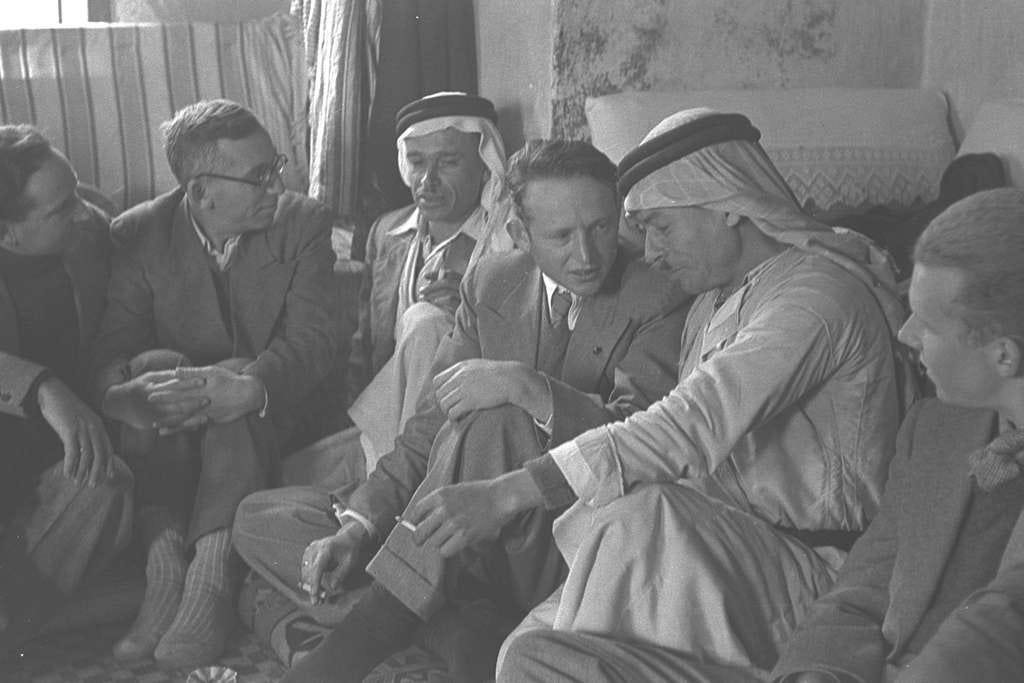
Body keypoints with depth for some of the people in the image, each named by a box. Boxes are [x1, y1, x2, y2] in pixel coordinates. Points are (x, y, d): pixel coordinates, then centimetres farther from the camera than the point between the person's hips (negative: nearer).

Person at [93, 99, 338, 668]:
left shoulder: (304, 222, -6)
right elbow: (113, 348, -11)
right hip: (174, 429, 2)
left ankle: (211, 575, -37)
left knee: (238, 397, -34)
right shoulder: (140, 233, -3)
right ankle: (166, 565, -34)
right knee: (155, 366, -30)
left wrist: (249, 385, -38)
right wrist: (125, 387, -37)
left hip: (268, 414, -1)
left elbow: (314, 339, -17)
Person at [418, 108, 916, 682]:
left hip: (810, 571, -7)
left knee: (643, 516, -33)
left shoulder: (820, 290, -16)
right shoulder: (714, 301, 17)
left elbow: (691, 427, -27)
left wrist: (508, 494, -29)